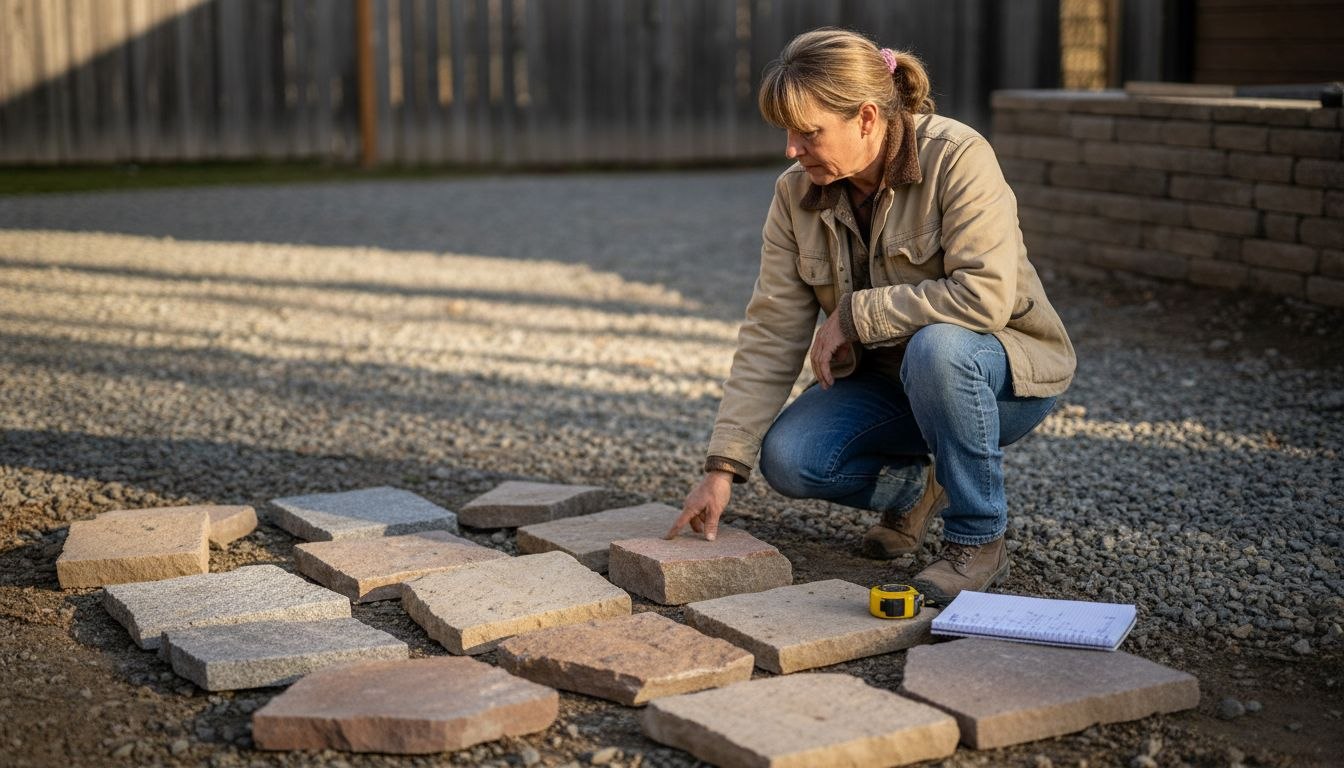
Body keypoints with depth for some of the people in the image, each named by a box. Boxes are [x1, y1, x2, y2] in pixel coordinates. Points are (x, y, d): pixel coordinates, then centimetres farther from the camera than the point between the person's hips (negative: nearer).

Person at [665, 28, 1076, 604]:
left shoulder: (958, 158, -23)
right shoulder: (797, 195, -7)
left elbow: (986, 294, -34)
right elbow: (770, 337, -8)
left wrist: (853, 315, -27)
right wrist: (723, 467, -14)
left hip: (1009, 371, -5)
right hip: (889, 383, 5)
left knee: (935, 349, -39)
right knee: (788, 458, -19)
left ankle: (978, 540, -17)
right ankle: (914, 487, 12)